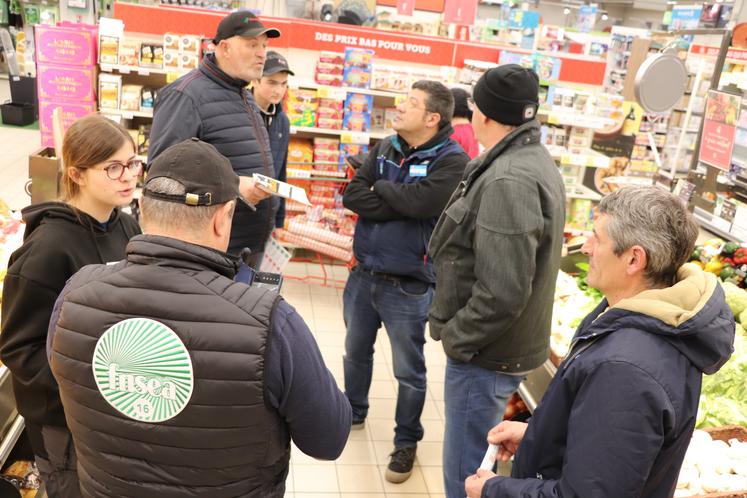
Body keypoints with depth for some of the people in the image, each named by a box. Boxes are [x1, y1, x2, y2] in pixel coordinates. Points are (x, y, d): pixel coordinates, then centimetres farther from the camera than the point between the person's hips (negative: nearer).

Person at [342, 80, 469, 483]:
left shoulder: (451, 159, -14)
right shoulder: (385, 148, 3)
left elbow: (421, 201, -30)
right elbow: (351, 195, -6)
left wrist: (381, 187, -12)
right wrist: (401, 205, -18)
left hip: (408, 286, -6)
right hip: (363, 275, 6)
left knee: (408, 371, 9)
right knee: (356, 352, 23)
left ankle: (406, 441, 29)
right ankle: (354, 412, 47)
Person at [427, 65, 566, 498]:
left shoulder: (509, 180, -24)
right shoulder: (537, 162, 8)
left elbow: (502, 294, -29)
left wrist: (457, 337, -13)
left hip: (487, 357, -10)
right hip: (508, 348, 10)